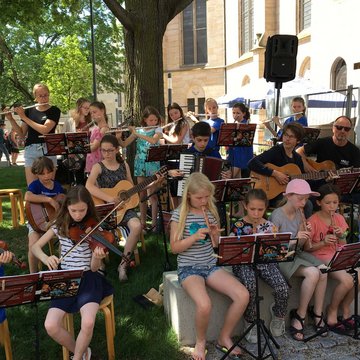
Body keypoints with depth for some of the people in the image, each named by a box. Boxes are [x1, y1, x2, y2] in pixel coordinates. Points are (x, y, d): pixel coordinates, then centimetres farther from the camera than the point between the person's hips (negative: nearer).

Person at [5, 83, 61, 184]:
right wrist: (11, 119, -1)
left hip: (48, 150, -3)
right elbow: (22, 134, 12)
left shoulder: (54, 110, 1)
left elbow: (44, 130, -14)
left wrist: (24, 117, -12)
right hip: (30, 150, 3)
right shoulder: (29, 111, 12)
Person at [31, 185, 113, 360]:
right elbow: (35, 247, 9)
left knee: (87, 323, -30)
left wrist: (96, 258, -33)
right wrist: (46, 258, -14)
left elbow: (94, 268, -9)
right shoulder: (60, 226, 3)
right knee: (51, 326, -20)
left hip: (90, 278, -3)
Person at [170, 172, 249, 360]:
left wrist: (215, 235, -9)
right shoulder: (179, 214, -9)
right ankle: (201, 341, 1)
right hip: (189, 268, -5)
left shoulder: (211, 212, 5)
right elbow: (174, 248, -9)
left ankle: (224, 338, 7)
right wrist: (194, 237, -23)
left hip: (211, 266, 5)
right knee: (204, 305, -32)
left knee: (243, 295, -15)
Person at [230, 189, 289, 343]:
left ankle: (278, 313, 14)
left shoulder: (269, 226, 7)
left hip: (266, 262, 3)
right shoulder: (238, 226, -2)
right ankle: (251, 323, -7)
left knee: (283, 289, -22)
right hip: (244, 263, -3)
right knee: (250, 287, -34)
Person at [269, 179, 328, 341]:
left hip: (296, 253, 7)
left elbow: (300, 245, 9)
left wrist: (304, 235, -12)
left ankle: (318, 315, -5)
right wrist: (295, 238, -25)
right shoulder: (277, 215, -13)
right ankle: (299, 316, -10)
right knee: (312, 273, -27)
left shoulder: (299, 214, 7)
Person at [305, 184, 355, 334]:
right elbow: (307, 247, -7)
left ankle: (345, 308, 6)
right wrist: (323, 242, -22)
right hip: (321, 257, -6)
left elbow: (343, 246, 11)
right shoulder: (313, 221, -9)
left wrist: (341, 236, -10)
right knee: (347, 280, -28)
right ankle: (332, 311, -2)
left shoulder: (339, 218, 8)